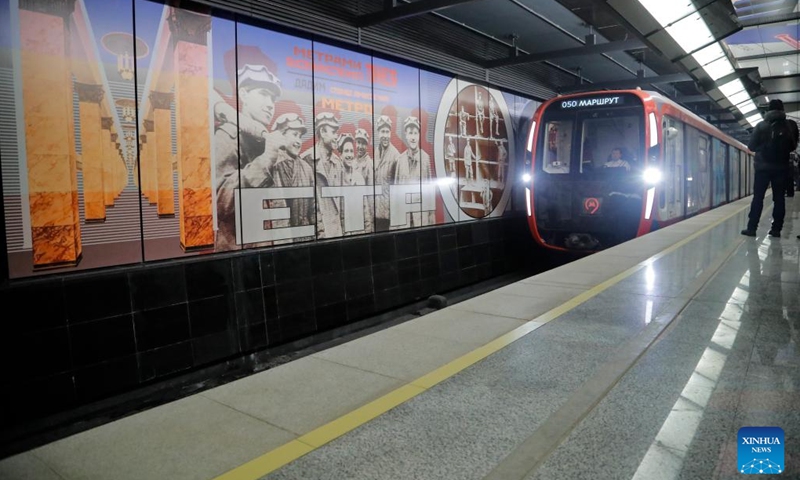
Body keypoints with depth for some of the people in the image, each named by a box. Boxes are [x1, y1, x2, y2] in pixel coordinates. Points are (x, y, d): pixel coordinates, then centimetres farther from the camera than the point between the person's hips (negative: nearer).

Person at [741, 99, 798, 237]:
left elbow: (751, 146, -2)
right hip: (781, 167, 1)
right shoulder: (791, 125, 0)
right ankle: (776, 229, 4)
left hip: (763, 166, -1)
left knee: (758, 198, 2)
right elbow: (793, 146, 11)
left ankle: (752, 228, -1)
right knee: (779, 198, 5)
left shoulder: (761, 126, -4)